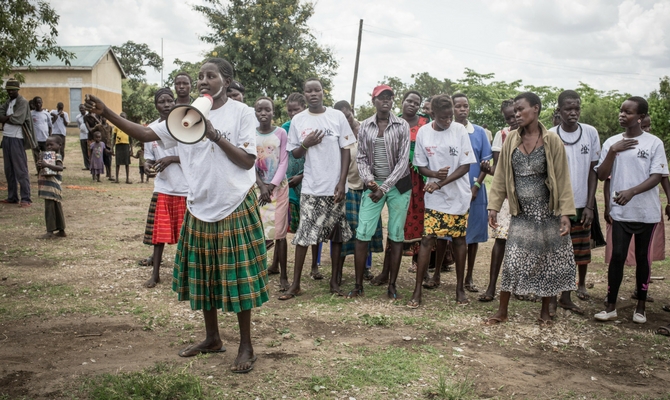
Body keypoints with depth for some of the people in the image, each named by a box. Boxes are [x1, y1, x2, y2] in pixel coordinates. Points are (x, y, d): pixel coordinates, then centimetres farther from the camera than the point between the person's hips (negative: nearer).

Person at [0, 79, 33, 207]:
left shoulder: (22, 102, -7)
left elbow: (18, 119, -18)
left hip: (17, 139, -8)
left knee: (20, 170, -8)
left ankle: (25, 199, -8)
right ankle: (12, 197, 18)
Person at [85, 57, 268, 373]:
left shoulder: (241, 112, -6)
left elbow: (248, 161, -11)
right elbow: (147, 134, -1)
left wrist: (214, 135, -20)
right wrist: (107, 113, -11)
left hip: (235, 207, -5)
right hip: (199, 208, 5)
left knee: (238, 277, 1)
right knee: (202, 276, 13)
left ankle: (246, 346, 15)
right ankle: (212, 338, 31)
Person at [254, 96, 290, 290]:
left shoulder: (281, 133, -2)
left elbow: (284, 162, -5)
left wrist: (272, 185, -13)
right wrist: (262, 186, -12)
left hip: (279, 186, -2)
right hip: (258, 187, 2)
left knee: (279, 231, -1)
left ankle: (283, 275, 6)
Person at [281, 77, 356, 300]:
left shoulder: (337, 116, -1)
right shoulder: (298, 120, 3)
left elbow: (346, 151, 0)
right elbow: (294, 154, 10)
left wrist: (342, 182, -7)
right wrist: (306, 144, -12)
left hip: (334, 187, 0)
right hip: (311, 188, 0)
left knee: (336, 234, 8)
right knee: (303, 235, -1)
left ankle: (334, 280, 20)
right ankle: (296, 284, 6)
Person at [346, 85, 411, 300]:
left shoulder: (402, 126, -3)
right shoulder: (365, 126, 4)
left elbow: (403, 160, -8)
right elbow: (361, 158, 5)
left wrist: (385, 187, -15)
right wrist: (369, 180, -14)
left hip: (398, 184, -1)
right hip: (373, 184, 2)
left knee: (396, 235, 3)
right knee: (362, 233, -4)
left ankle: (392, 286, 13)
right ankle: (358, 285, 7)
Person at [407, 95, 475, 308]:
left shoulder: (460, 130, -7)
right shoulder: (423, 132, -4)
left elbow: (466, 165, -8)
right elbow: (420, 166, 3)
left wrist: (441, 183, -18)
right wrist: (435, 174, -19)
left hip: (458, 196, 0)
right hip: (434, 197, 0)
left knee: (458, 239, 7)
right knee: (428, 238, -5)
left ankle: (460, 288, 20)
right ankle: (417, 291, -1)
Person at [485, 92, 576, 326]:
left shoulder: (551, 140, -6)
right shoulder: (512, 140, 1)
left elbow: (562, 178, -6)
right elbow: (501, 175, 4)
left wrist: (565, 212, -11)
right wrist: (494, 206, 0)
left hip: (547, 211, -1)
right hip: (521, 213, 1)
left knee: (549, 262, 8)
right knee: (512, 262, -1)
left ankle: (545, 311, 24)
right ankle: (502, 312, 11)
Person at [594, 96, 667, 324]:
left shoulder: (654, 143, -4)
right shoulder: (611, 142, 4)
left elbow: (656, 177, -10)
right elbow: (602, 176, 0)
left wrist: (632, 191, -24)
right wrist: (612, 151, -13)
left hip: (646, 212, -1)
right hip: (620, 211, 2)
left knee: (642, 257, 8)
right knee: (617, 256, -1)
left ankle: (640, 307, 19)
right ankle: (611, 307, 5)